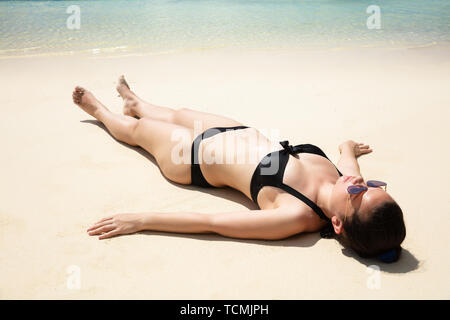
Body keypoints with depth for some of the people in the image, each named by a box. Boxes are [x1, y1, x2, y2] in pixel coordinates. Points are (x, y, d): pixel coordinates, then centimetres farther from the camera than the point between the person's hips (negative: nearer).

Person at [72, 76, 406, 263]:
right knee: (178, 113, 32)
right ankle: (135, 103, 67)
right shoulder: (344, 176, -26)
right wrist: (348, 148, 23)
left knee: (135, 128, 22)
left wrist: (140, 220, -35)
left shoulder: (297, 217, -44)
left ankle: (99, 110, 57)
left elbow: (211, 222, -41)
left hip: (194, 154, -6)